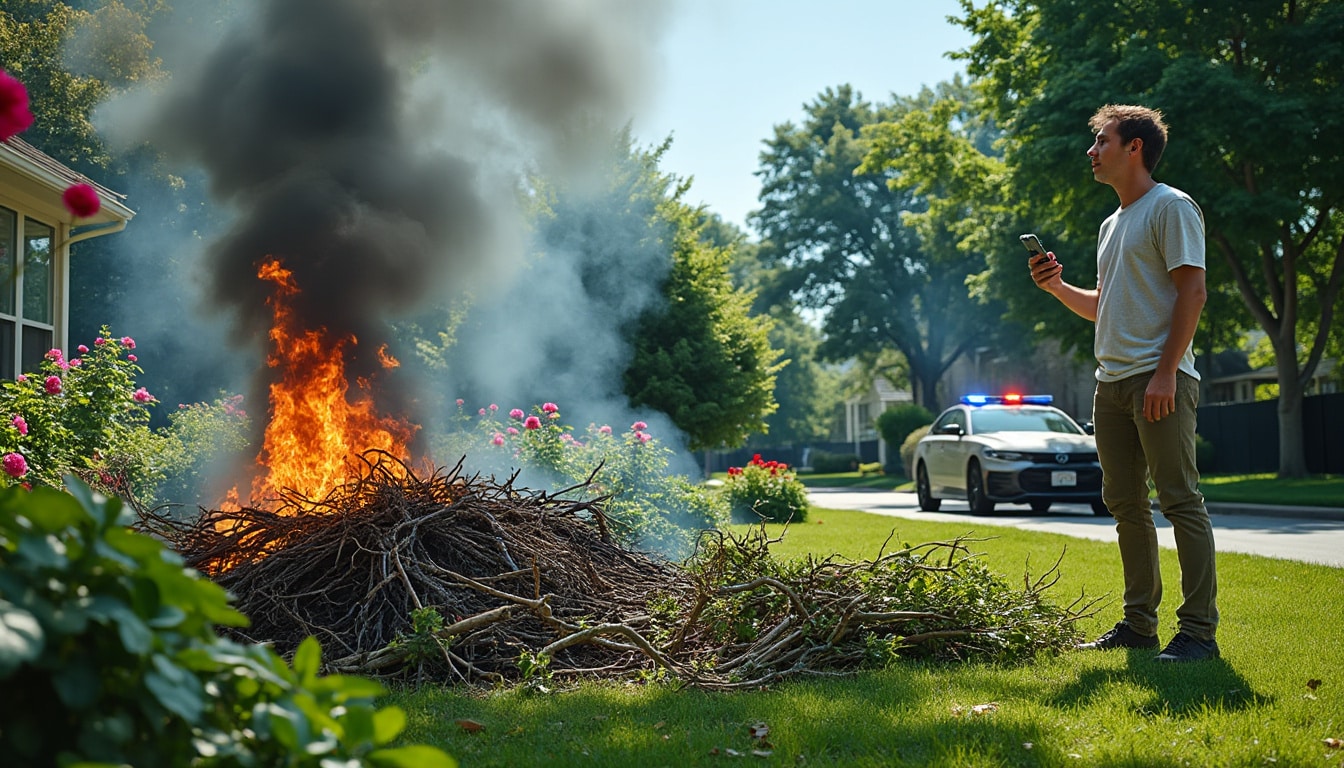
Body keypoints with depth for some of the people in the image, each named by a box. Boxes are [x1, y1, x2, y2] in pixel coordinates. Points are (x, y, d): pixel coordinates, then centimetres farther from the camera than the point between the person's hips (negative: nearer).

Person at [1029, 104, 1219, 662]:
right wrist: (1057, 287, 11)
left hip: (1158, 380, -9)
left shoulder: (1170, 207, -4)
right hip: (1111, 381, 9)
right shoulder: (1112, 224, 22)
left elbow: (1192, 292, -12)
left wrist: (1165, 372, -19)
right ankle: (1139, 624, 17)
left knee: (1180, 502, -8)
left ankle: (1198, 630, -6)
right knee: (1125, 506, 10)